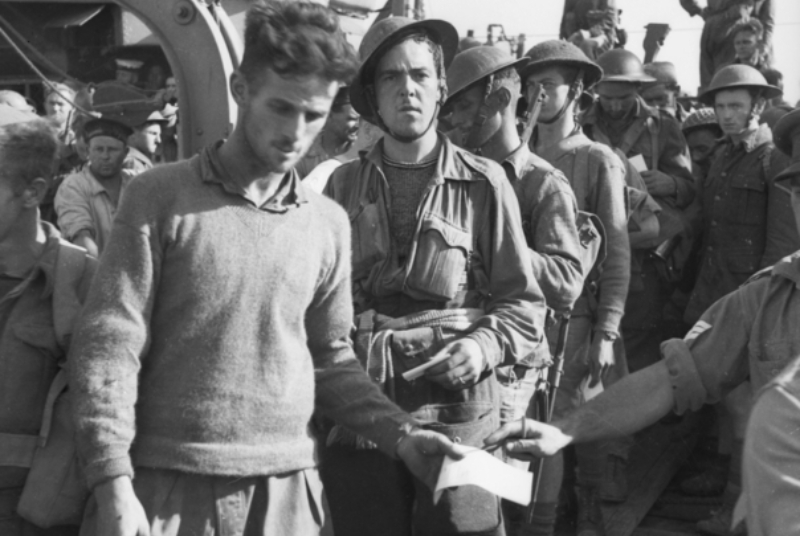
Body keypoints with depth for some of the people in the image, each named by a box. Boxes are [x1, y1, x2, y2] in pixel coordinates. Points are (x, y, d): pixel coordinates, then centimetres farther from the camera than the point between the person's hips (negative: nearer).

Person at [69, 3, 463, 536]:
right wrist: (114, 484, -13)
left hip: (285, 485, 3)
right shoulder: (160, 197, -4)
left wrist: (399, 433, -1)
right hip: (167, 483, -2)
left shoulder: (329, 223, 5)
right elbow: (109, 346, -7)